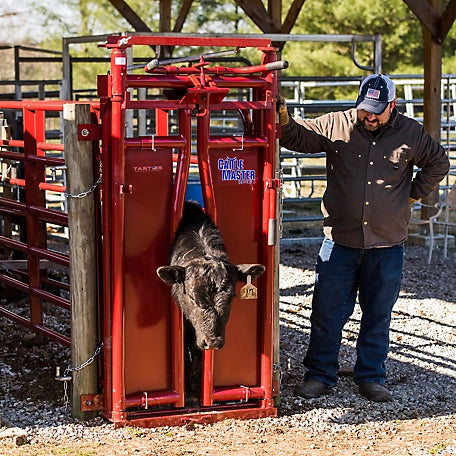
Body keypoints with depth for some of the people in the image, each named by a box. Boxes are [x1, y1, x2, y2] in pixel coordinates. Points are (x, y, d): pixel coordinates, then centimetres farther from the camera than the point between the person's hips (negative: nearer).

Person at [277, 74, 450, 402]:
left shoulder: (411, 134, 3)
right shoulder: (335, 126, 0)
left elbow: (439, 163, 17)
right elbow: (297, 138, 4)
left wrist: (414, 193, 11)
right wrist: (284, 120, -16)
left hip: (387, 245, 1)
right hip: (340, 241, -1)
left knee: (378, 316, 10)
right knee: (327, 313, 2)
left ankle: (372, 378, 23)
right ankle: (320, 375, 17)